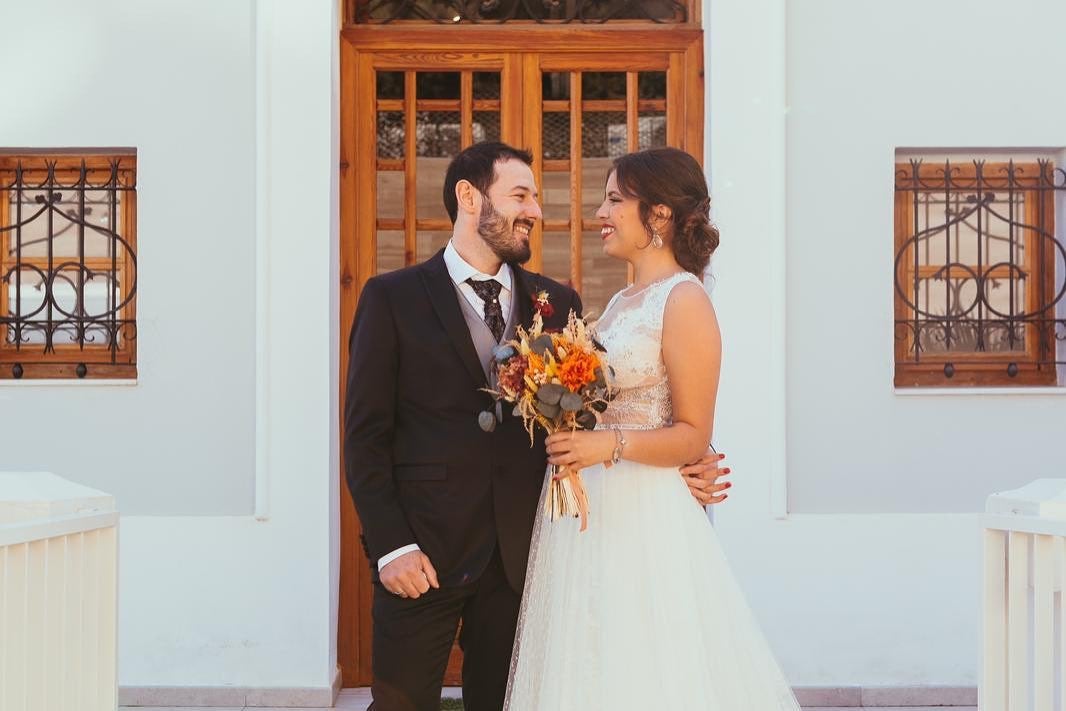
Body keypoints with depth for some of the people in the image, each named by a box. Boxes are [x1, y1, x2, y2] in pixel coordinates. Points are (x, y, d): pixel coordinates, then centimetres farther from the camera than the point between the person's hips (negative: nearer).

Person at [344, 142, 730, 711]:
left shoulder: (556, 302, 9)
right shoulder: (392, 298, -1)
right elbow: (366, 435, -3)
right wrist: (391, 546, -10)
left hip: (518, 554, 3)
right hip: (422, 552, -3)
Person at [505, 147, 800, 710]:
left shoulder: (684, 299, -10)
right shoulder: (622, 303, 15)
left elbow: (693, 435, -13)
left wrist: (610, 444, -26)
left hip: (641, 516, -8)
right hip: (585, 511, 8)